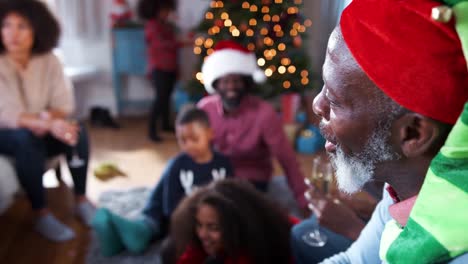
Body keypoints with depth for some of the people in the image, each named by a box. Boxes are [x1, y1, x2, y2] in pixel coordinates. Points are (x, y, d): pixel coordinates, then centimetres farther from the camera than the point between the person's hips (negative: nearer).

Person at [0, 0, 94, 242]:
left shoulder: (49, 60, -7)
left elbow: (64, 104, -8)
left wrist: (47, 119, -30)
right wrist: (49, 124, -42)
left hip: (40, 129, 3)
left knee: (78, 132, -23)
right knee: (26, 139, -35)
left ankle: (82, 201, -12)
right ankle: (42, 216, -25)